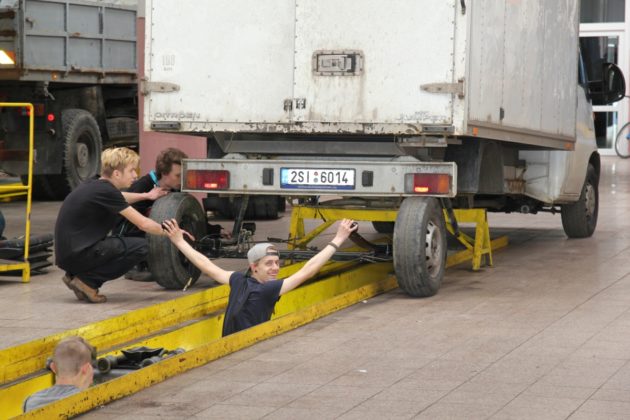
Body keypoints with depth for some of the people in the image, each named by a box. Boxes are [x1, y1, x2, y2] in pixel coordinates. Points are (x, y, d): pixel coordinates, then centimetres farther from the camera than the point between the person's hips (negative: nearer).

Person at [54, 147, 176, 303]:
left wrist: (146, 196, 38)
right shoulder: (106, 191, -15)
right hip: (76, 254, -9)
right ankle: (87, 281, -7)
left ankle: (75, 275, 12)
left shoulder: (94, 185, 11)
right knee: (140, 247, -10)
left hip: (68, 253, 9)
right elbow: (143, 224, -11)